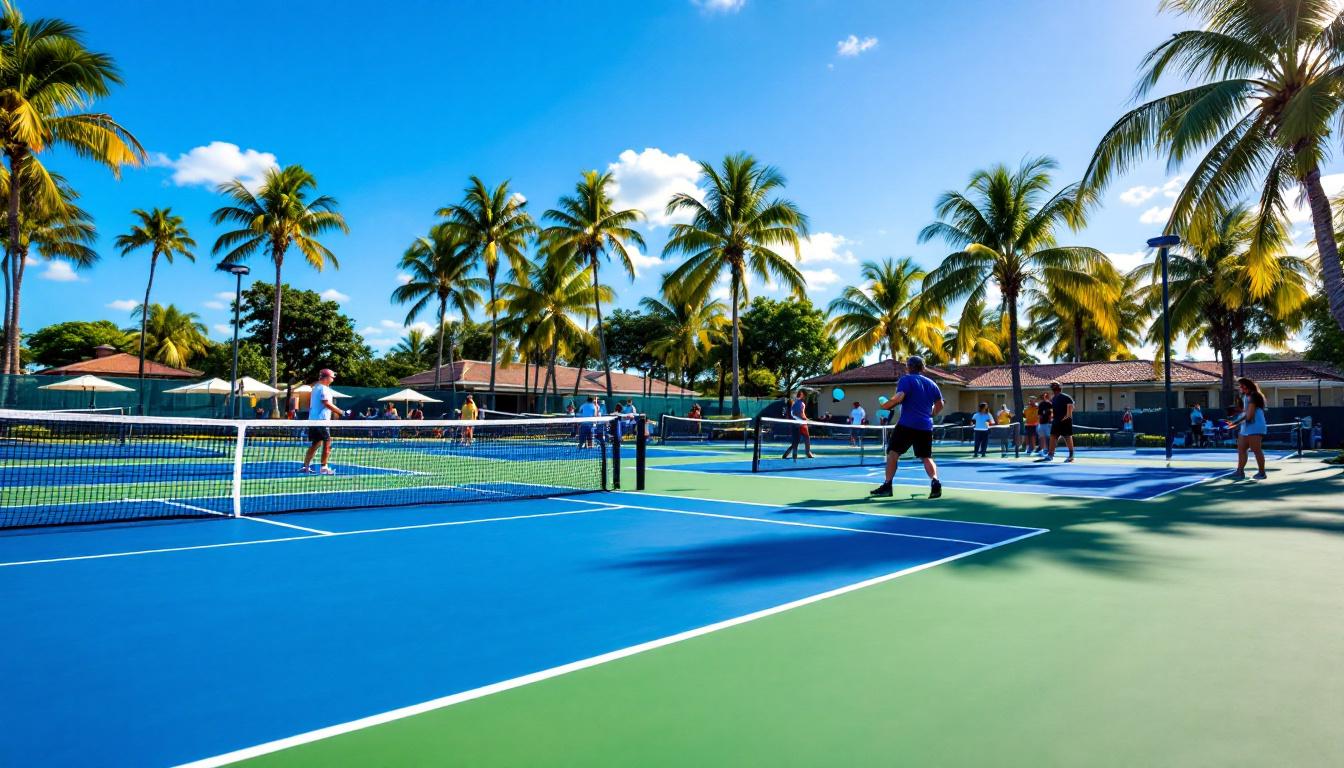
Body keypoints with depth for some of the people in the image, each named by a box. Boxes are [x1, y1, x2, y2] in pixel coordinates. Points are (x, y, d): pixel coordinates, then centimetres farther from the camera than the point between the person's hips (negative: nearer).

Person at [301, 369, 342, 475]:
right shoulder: (324, 389, -12)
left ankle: (305, 466, 15)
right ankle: (324, 468, -6)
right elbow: (327, 403, -24)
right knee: (327, 444, -6)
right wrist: (340, 412, -23)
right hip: (321, 420, -10)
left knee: (315, 444, 14)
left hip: (313, 419, 10)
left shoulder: (315, 388, 17)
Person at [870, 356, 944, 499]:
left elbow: (898, 398, -18)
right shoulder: (931, 383, 14)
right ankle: (935, 482, -10)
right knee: (926, 457, 11)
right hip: (925, 426, 5)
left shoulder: (906, 380, -3)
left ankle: (887, 485, 1)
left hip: (907, 424, -5)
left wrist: (886, 405, -3)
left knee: (893, 453, 3)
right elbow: (940, 405, 16)